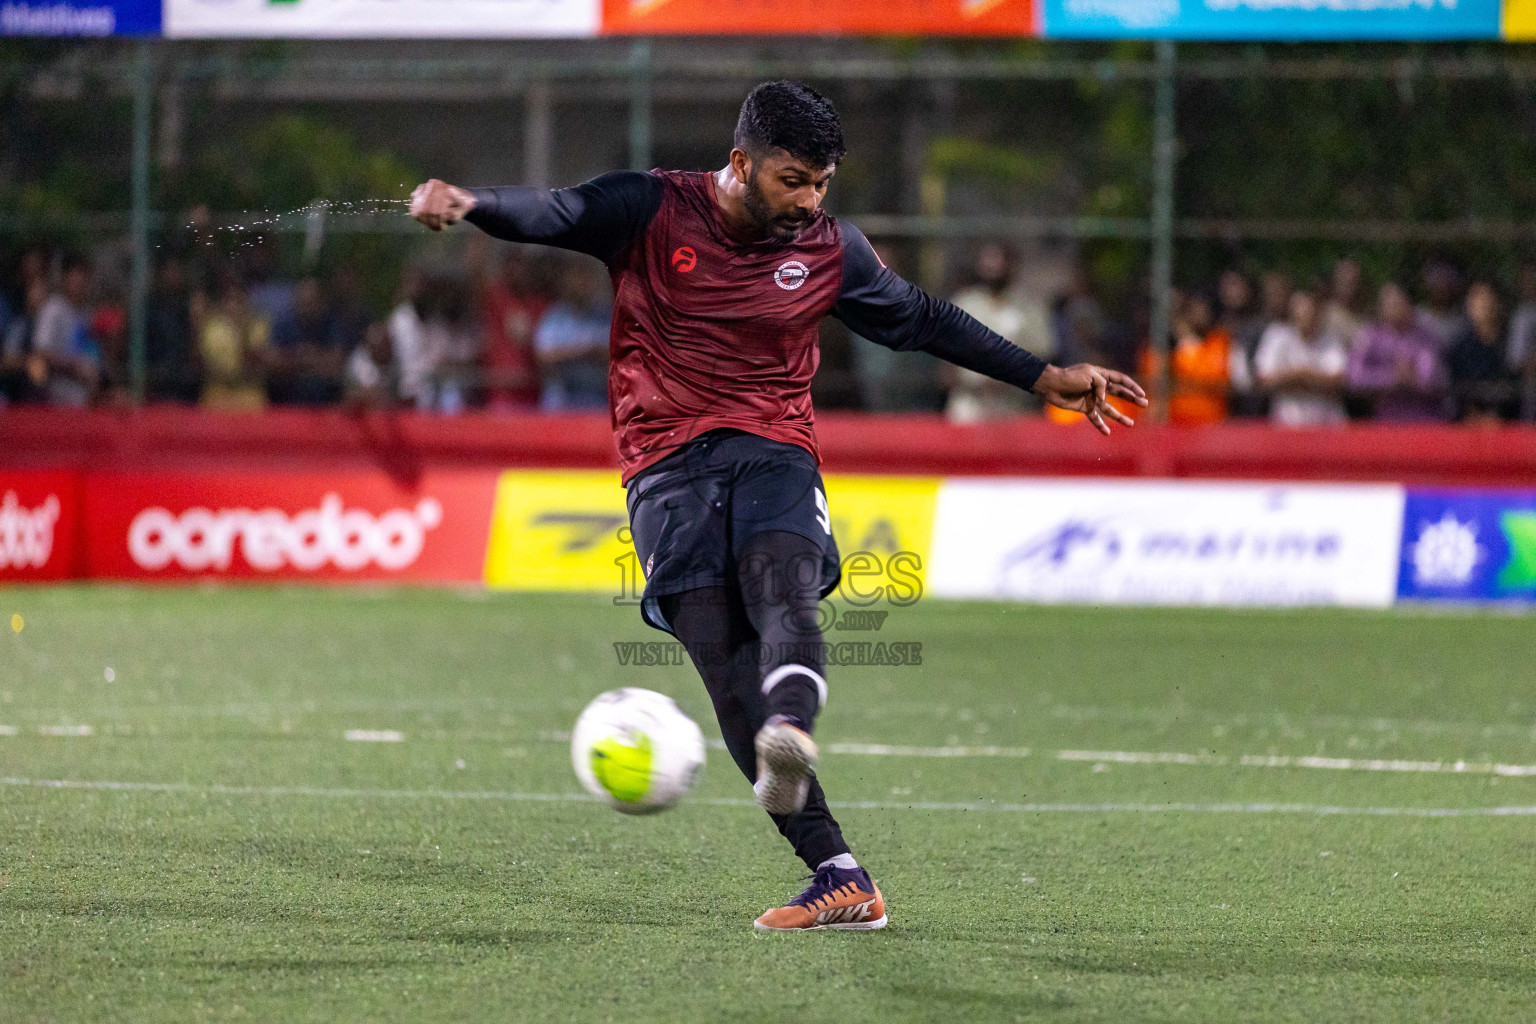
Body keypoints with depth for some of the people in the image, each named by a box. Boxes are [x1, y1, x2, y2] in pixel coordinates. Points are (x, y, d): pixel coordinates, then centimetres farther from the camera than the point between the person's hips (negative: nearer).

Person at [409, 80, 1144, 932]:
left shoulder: (829, 250, 10)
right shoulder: (651, 211, 1)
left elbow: (919, 320, 23)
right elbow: (552, 215, -13)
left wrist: (1044, 380, 26)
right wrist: (470, 204, -35)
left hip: (774, 453, 1)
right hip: (669, 466, -1)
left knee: (781, 587, -32)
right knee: (723, 662, -16)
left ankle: (788, 733, -64)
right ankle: (838, 877, -19)